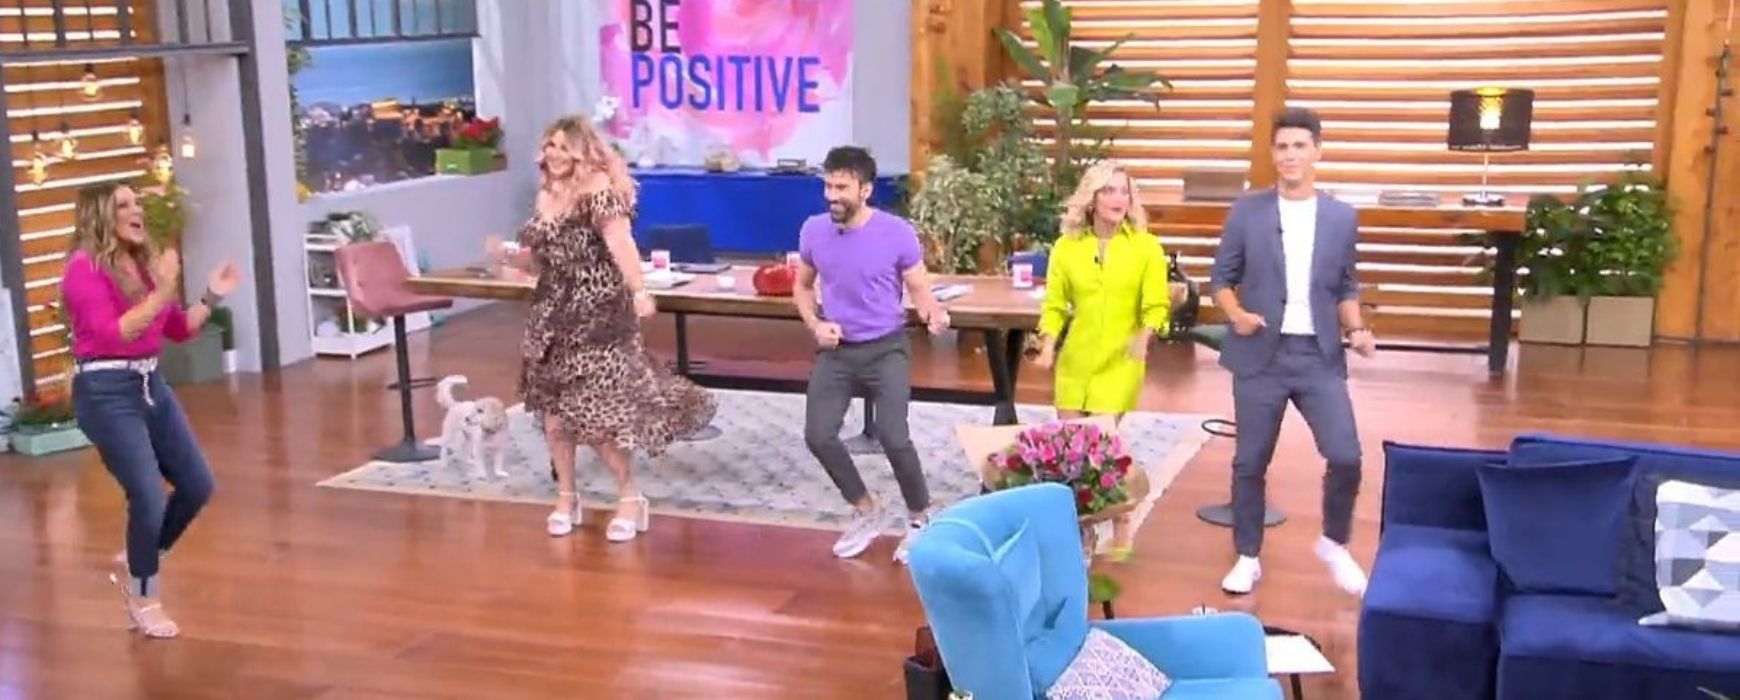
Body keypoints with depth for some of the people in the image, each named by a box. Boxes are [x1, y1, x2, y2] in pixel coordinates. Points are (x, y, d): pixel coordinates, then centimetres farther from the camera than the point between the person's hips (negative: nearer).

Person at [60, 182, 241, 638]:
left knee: (197, 486, 10)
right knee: (150, 497, -10)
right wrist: (161, 292, -24)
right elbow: (112, 334, -20)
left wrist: (211, 297, 2)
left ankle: (136, 563, 31)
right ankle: (144, 600, 12)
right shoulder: (84, 267, -11)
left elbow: (180, 330, 16)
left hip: (149, 383, 8)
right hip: (105, 391, -8)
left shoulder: (144, 262, 10)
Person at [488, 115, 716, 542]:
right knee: (554, 410, 9)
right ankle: (566, 497, 24)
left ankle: (630, 498, 9)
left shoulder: (599, 188, -13)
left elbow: (620, 242, -28)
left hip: (597, 314, -7)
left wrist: (639, 291, -43)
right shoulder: (546, 196, 11)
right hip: (553, 315, 8)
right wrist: (507, 255, 0)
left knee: (595, 413, -8)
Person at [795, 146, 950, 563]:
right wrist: (815, 325, -7)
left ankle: (920, 520, 12)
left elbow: (920, 289, -7)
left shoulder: (897, 233, -14)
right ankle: (867, 514, 23)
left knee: (894, 438, -14)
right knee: (818, 436, 0)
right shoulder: (813, 230, -4)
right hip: (836, 351, 4)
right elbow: (802, 286, 12)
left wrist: (934, 314, -31)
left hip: (886, 349, -4)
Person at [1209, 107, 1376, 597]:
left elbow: (1346, 287, 13)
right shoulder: (1247, 212, -1)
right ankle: (1247, 558, 22)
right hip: (1261, 354, -1)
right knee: (1250, 461, 6)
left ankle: (1334, 545, 19)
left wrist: (1356, 329, -4)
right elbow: (1221, 277, 4)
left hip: (1319, 355, 1)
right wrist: (1236, 314, -14)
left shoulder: (1342, 218, 5)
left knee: (1346, 456, -6)